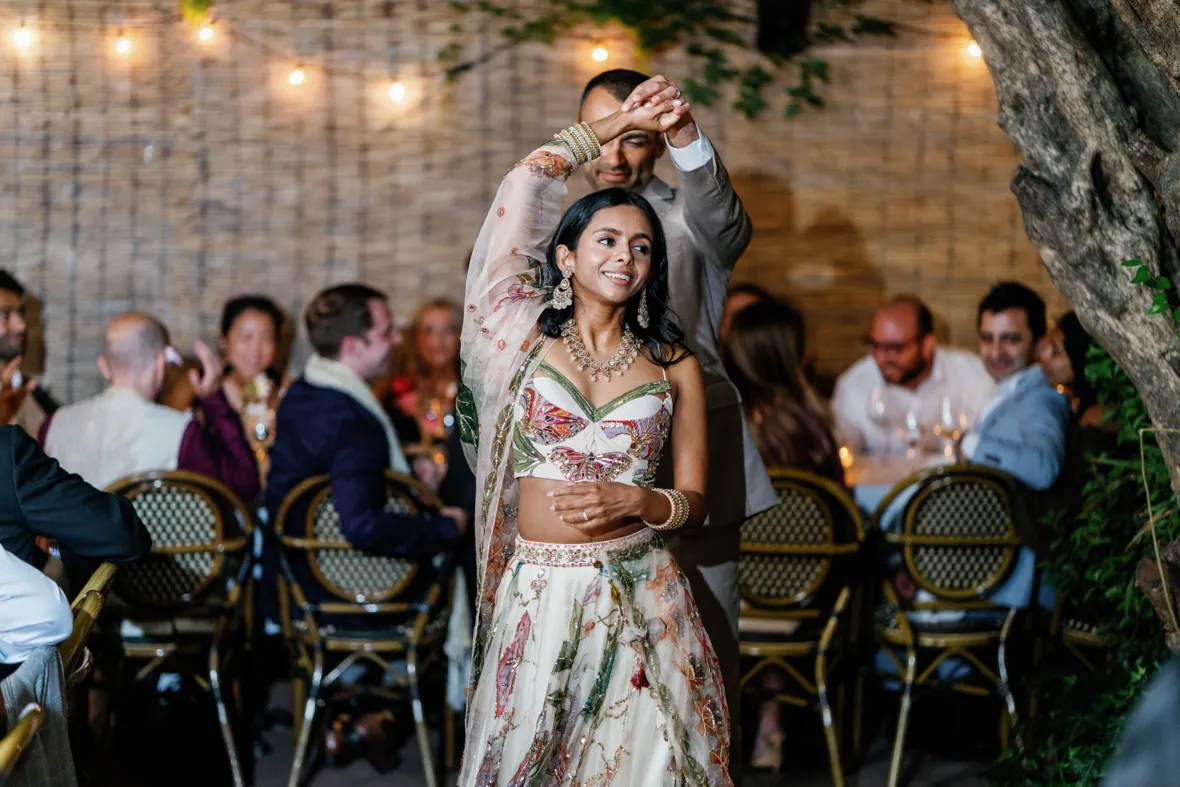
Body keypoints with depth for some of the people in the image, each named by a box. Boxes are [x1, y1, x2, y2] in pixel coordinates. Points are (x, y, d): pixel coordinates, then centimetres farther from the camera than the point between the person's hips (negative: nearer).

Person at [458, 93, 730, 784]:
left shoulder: (674, 365, 5)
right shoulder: (527, 336, 3)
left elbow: (696, 502, 6)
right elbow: (523, 190, -3)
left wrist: (636, 502, -14)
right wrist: (618, 125, 2)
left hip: (641, 595, 1)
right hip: (539, 593, -1)